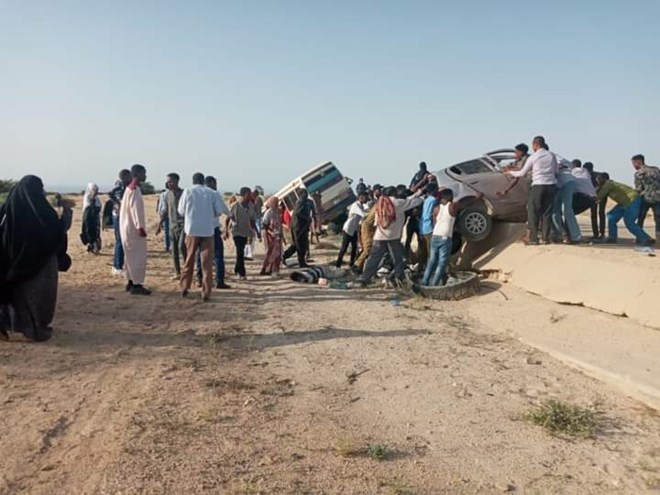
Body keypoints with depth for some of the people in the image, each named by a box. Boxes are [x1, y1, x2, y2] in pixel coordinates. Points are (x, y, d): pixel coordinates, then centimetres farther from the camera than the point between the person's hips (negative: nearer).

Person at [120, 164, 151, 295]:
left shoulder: (130, 188, 16)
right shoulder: (135, 189, -15)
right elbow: (135, 208, -23)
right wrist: (140, 226, -26)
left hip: (129, 227, 10)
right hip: (133, 228, -10)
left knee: (132, 256, 14)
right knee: (139, 256, -8)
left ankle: (131, 282, 20)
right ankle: (136, 285, -6)